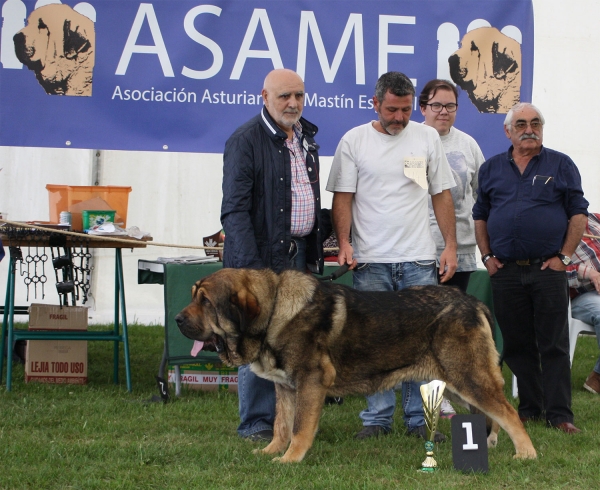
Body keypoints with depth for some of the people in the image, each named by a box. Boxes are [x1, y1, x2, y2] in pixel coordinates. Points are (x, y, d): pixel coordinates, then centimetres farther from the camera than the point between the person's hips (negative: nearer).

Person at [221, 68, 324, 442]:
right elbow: (235, 210, -15)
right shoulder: (246, 141, -10)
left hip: (300, 255, 7)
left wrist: (315, 252, 15)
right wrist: (250, 266, -22)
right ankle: (257, 424, 4)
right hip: (262, 256, -7)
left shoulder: (306, 139, 14)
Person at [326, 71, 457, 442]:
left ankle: (420, 419, 8)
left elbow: (442, 194, 9)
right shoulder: (354, 141, 1)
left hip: (419, 259, 1)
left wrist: (451, 246, 3)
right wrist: (344, 242, -11)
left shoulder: (427, 138, 6)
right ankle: (377, 418, 12)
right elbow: (343, 196, 2)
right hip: (371, 260, -1)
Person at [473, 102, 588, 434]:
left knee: (554, 344, -4)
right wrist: (487, 256, 6)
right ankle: (529, 407, 16)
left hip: (548, 269, -3)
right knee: (516, 345, 7)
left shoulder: (561, 165, 5)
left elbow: (579, 214, 3)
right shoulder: (491, 169, 12)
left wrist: (564, 257, -5)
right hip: (505, 270, 3)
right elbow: (479, 216, 16)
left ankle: (559, 413, -2)